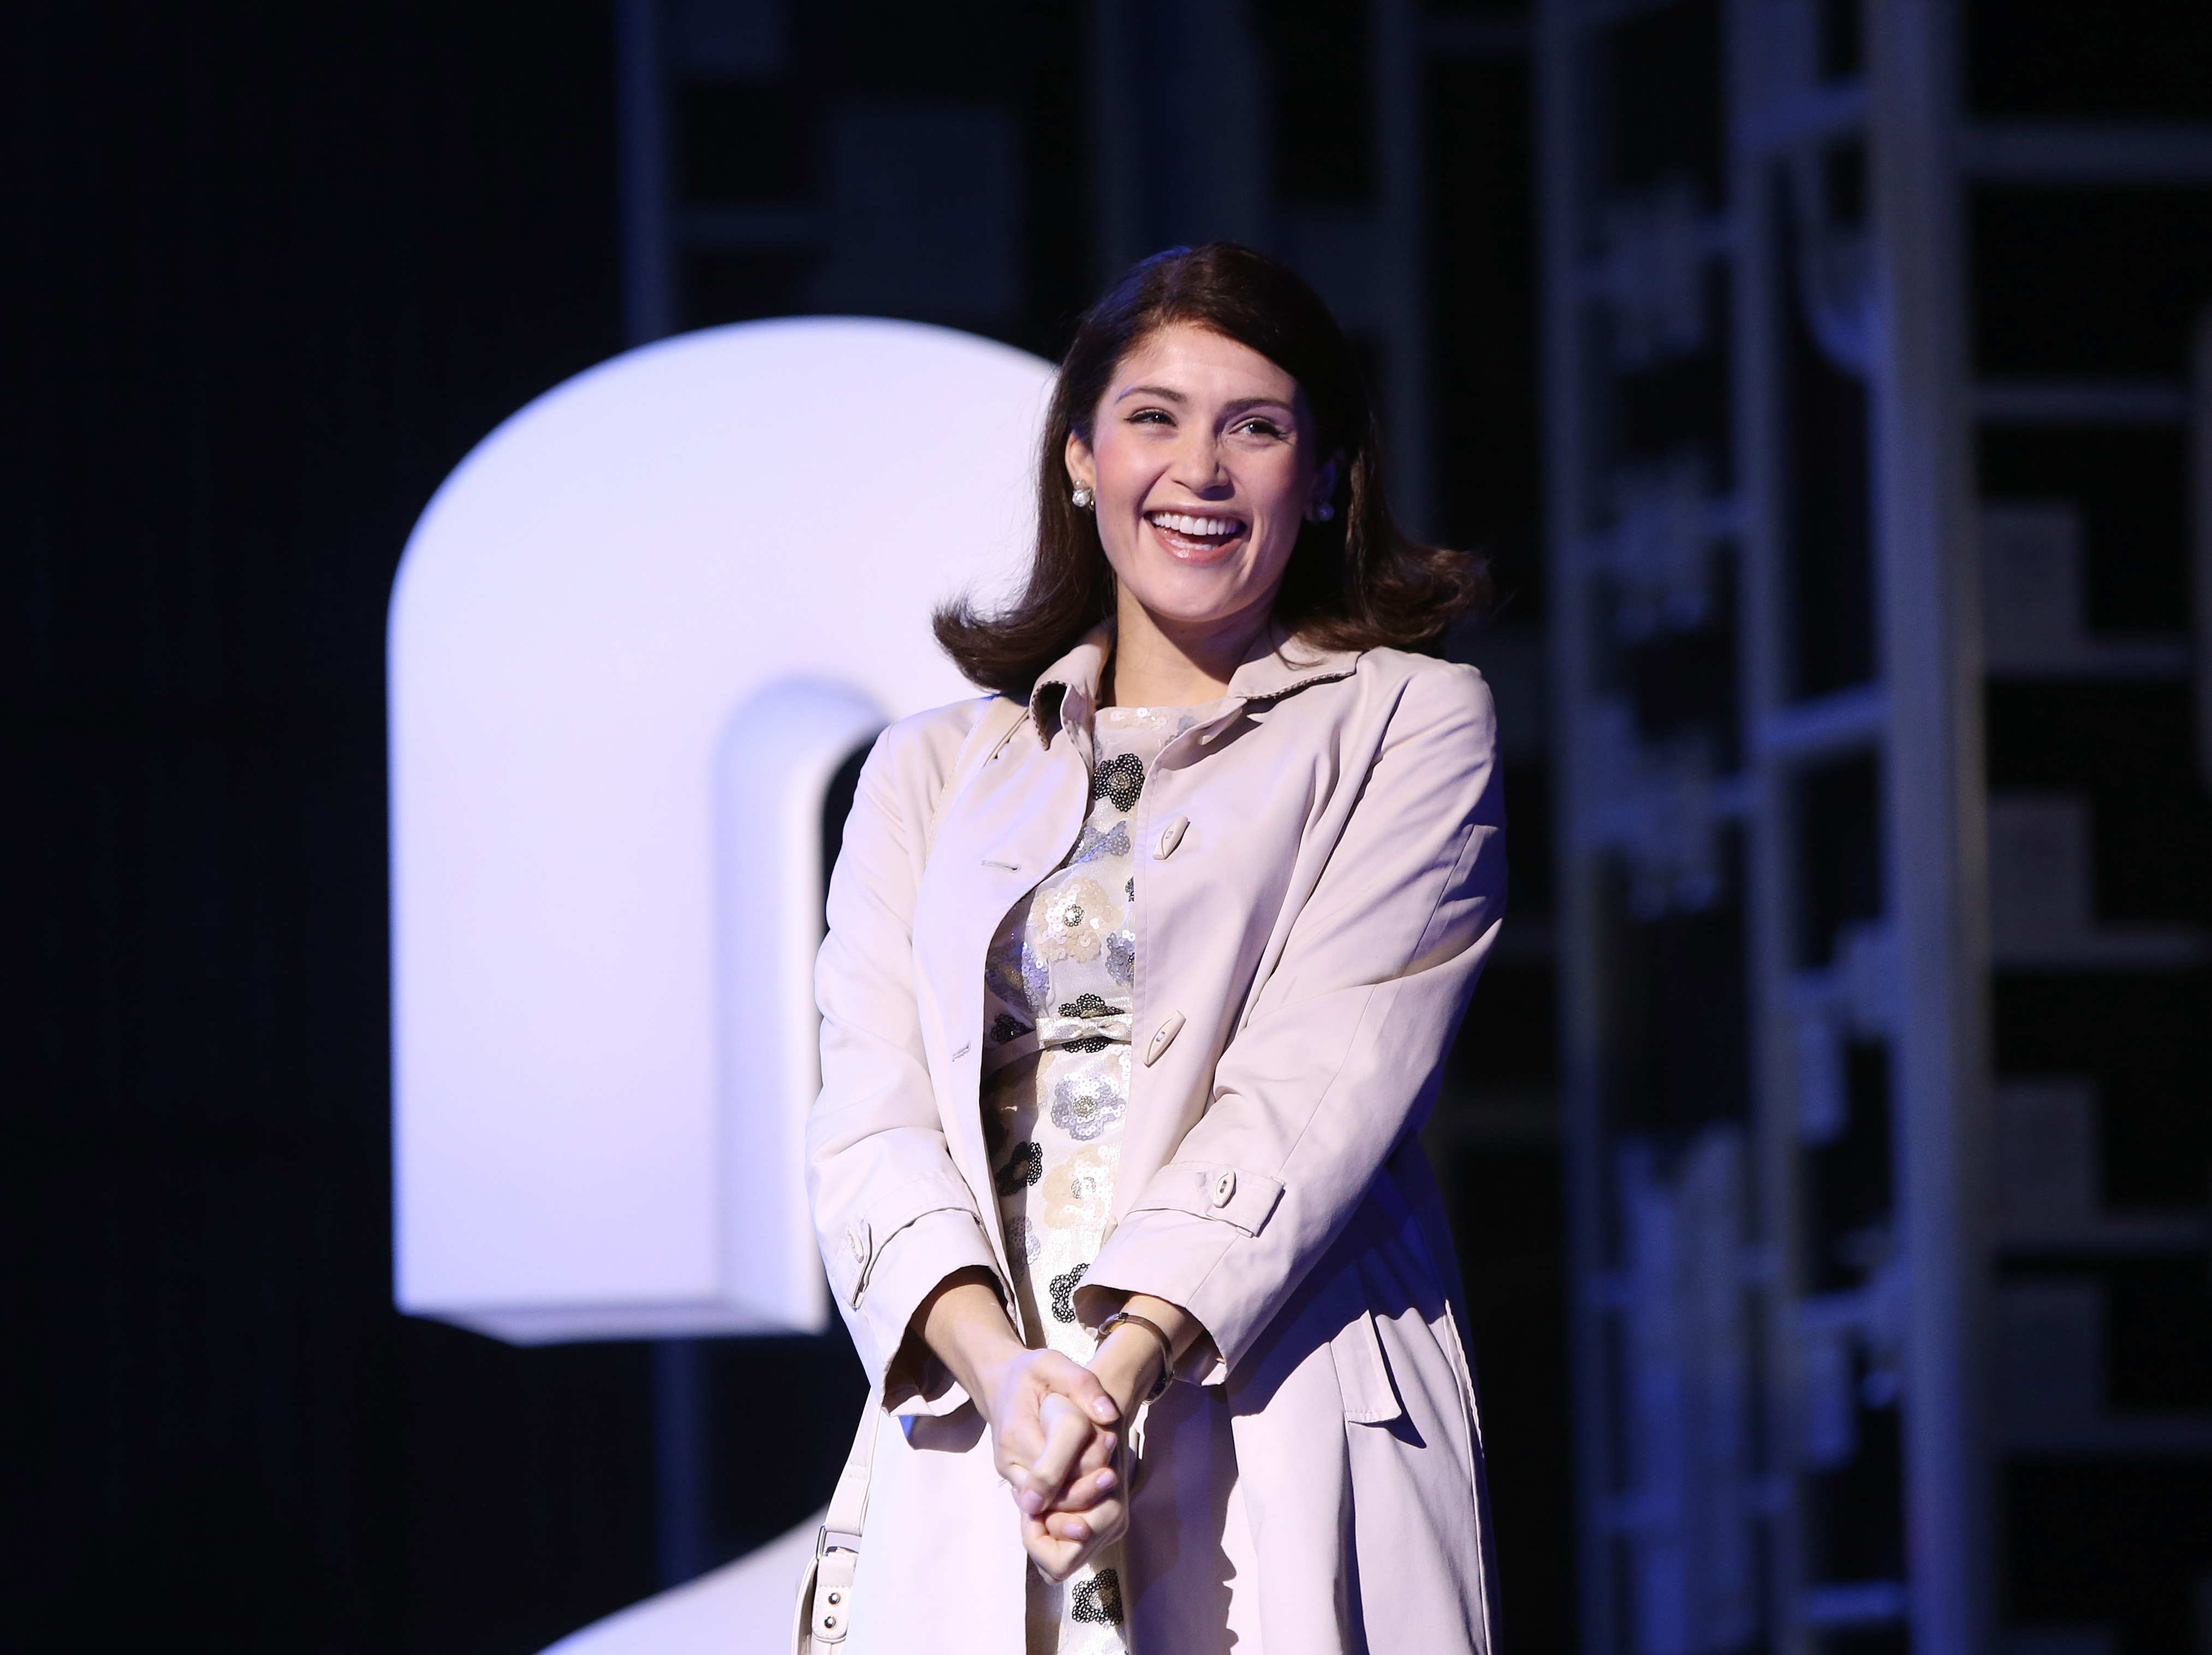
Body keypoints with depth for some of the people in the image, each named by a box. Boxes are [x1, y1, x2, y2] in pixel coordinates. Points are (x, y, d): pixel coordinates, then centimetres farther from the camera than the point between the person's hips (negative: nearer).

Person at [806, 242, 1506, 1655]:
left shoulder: (1410, 725, 10)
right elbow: (871, 1122, 6)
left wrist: (1124, 1369, -17)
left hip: (1274, 1444, -2)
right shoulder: (935, 772, 19)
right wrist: (1003, 1374, -13)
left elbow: (1324, 1084, -3)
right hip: (976, 1458, 2)